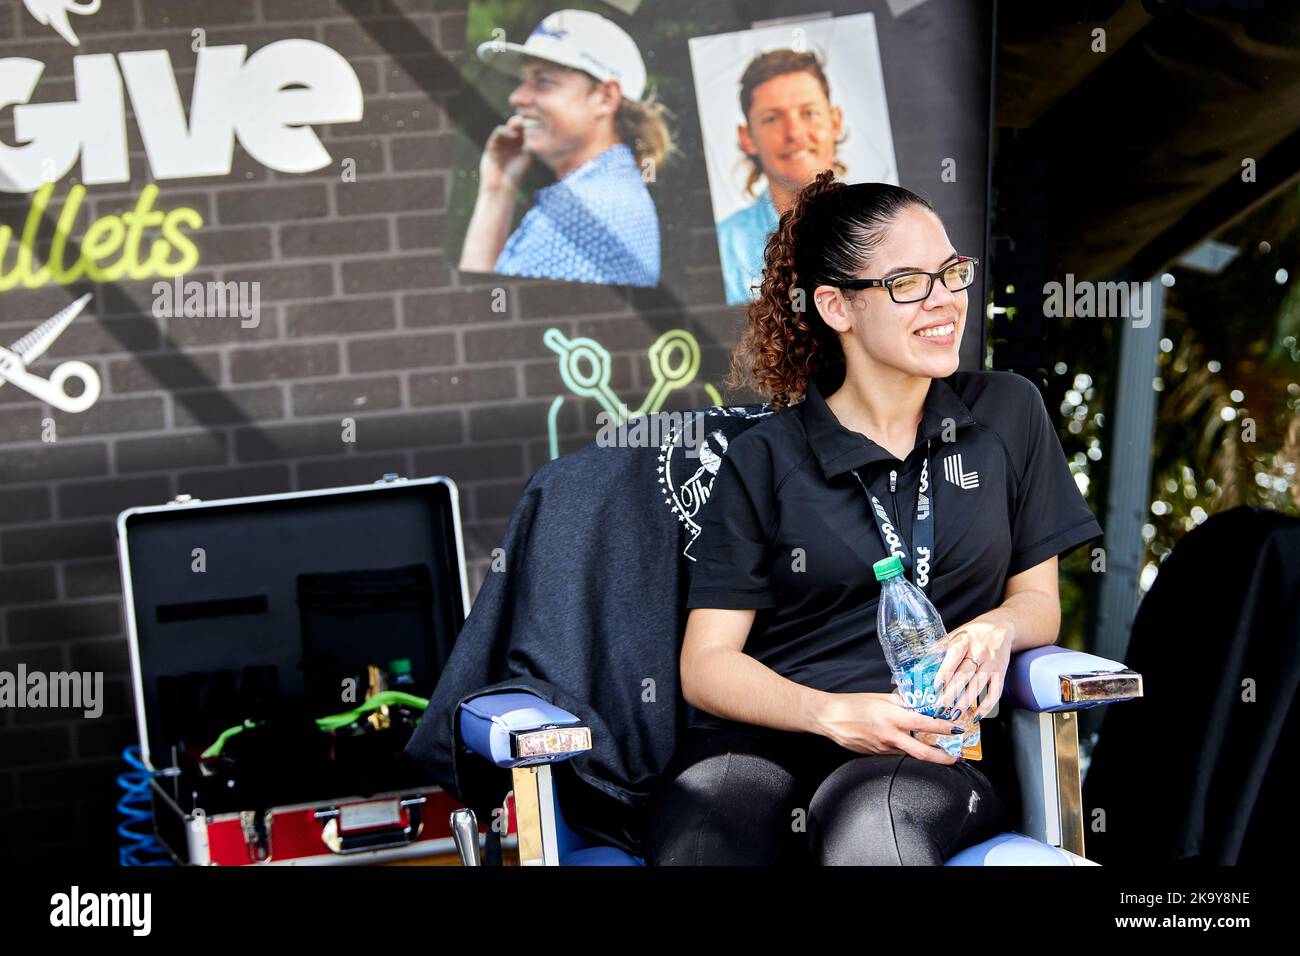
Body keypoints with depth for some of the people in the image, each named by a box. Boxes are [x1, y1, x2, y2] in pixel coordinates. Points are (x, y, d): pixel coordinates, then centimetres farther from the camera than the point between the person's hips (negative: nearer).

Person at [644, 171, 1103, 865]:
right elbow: (706, 663, 4)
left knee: (873, 817, -39)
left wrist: (998, 628, -8)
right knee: (705, 842, -38)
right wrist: (833, 714, -16)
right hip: (763, 738, 0)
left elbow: (1038, 597, 18)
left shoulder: (1007, 413, 14)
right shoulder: (766, 459, 8)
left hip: (932, 754, 0)